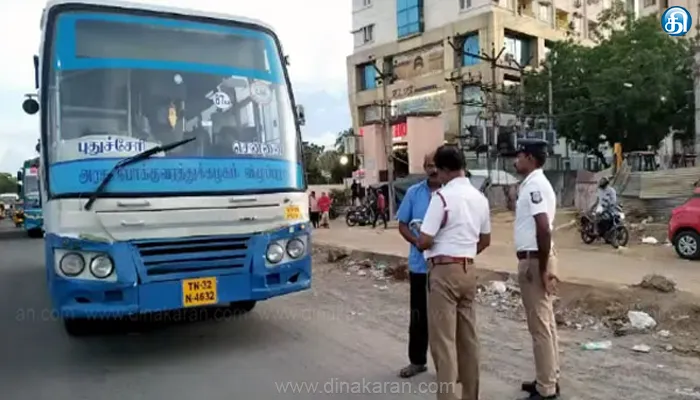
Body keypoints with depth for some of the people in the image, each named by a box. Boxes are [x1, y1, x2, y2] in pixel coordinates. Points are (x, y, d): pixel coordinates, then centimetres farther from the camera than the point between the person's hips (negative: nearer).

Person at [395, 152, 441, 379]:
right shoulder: (413, 192, 3)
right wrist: (417, 241, -12)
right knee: (419, 314, 13)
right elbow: (402, 224, 6)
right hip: (420, 264, 3)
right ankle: (417, 360, 29)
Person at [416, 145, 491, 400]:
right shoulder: (480, 197, 9)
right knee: (468, 336, 15)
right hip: (468, 270, 8)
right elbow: (485, 240, 16)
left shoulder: (442, 196, -15)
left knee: (443, 339, -1)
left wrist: (418, 243, 4)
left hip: (444, 271, -8)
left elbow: (424, 241, -17)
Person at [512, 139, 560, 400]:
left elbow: (544, 229, -25)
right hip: (536, 259, 10)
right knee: (545, 323, 16)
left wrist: (542, 268, -21)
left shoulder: (534, 186, -17)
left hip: (533, 261, -10)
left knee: (539, 326, -2)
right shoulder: (535, 184, 15)